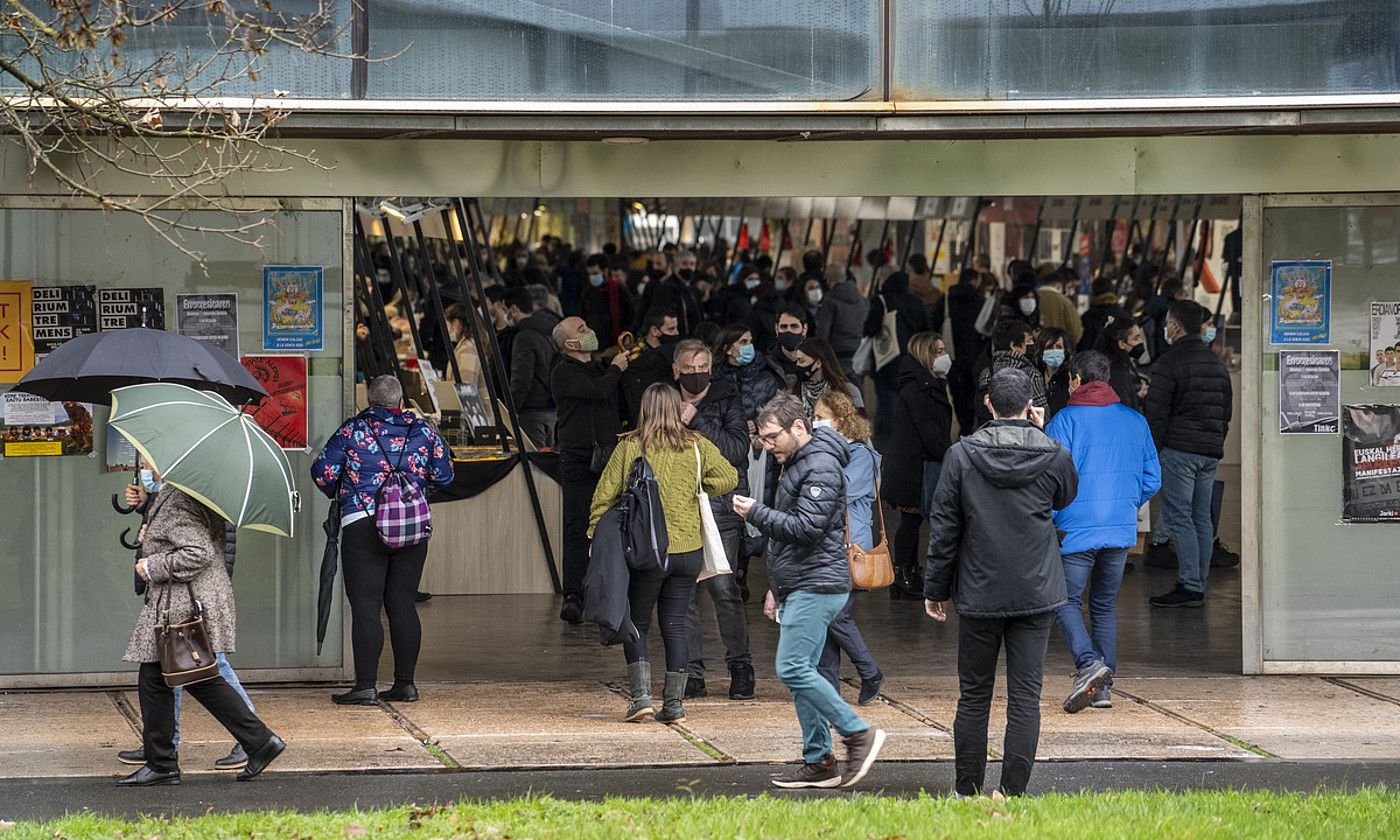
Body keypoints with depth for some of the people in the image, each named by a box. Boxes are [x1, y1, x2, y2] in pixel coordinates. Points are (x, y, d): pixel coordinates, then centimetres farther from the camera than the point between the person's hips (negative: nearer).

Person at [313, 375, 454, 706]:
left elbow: (322, 473, -2)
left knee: (365, 606, -4)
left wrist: (336, 493, 18)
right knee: (403, 604, 10)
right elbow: (444, 476, 10)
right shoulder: (422, 430, 6)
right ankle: (405, 683, 12)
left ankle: (366, 686, -7)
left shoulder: (352, 430, -2)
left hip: (363, 526, -4)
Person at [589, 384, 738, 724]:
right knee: (674, 625, 9)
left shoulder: (630, 447, -7)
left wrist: (595, 535, 3)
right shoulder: (696, 446, -1)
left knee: (636, 624, 11)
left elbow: (605, 495, -5)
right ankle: (674, 705, 8)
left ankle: (640, 696, -1)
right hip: (689, 550, 2)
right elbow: (729, 477, 1)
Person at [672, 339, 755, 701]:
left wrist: (697, 421, -11)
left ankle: (740, 666, -3)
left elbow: (737, 450, -10)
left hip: (720, 504, -4)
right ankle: (692, 674, 5)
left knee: (722, 586, -13)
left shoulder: (727, 400, 4)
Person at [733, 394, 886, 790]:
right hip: (798, 588, 11)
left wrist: (756, 513, -14)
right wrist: (776, 588, 27)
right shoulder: (795, 464, 20)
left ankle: (859, 734, -10)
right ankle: (818, 762, 10)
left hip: (817, 586, -11)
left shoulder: (821, 467, -14)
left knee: (793, 669, -15)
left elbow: (807, 527, -22)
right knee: (802, 673, 8)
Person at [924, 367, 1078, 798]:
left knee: (974, 696, 9)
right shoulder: (1053, 456, -5)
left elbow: (943, 528, -2)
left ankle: (967, 792, 13)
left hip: (979, 596, 0)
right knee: (1025, 697, 2)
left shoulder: (961, 456, -6)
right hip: (1036, 594, 0)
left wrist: (935, 588, 8)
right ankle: (1013, 792, -1)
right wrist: (1041, 437, 16)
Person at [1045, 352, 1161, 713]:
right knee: (1105, 605, 14)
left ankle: (1089, 663, -21)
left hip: (1076, 530, -5)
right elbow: (1152, 480, 10)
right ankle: (1103, 687, 10)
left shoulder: (1067, 420, -6)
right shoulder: (1135, 421, 9)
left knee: (1066, 601, 2)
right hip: (1121, 529, 5)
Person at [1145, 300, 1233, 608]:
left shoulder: (1168, 363, -10)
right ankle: (1198, 585, 12)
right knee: (1202, 519, 10)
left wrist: (1153, 450, -6)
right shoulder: (1216, 361, 15)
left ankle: (1189, 586, -11)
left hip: (1179, 449, -7)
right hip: (1211, 450, 8)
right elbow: (1227, 406, 20)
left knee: (1180, 518, -6)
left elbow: (1157, 412, -12)